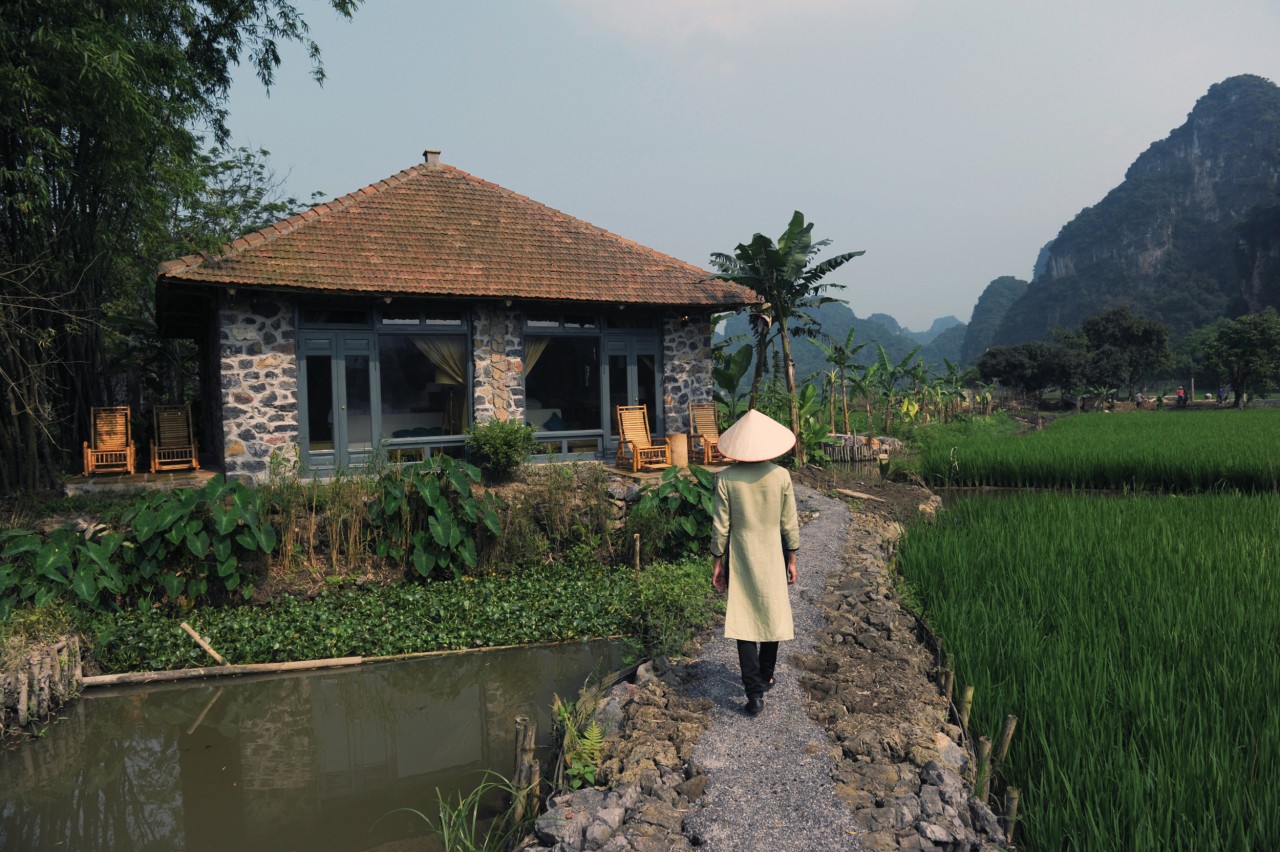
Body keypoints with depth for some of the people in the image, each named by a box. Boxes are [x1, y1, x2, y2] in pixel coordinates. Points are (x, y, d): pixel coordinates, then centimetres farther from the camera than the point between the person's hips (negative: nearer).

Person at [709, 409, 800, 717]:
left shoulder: (726, 478, -12)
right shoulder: (780, 476, -9)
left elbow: (720, 526, -7)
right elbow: (790, 524, -3)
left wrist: (717, 562, 3)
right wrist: (792, 559, 9)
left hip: (740, 558, -1)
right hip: (773, 557, 1)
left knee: (743, 621, 4)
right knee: (771, 616, 17)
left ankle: (754, 691, -1)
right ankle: (765, 678, 32)